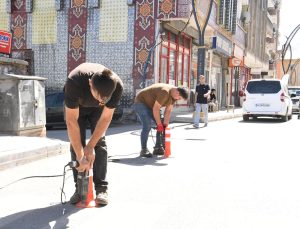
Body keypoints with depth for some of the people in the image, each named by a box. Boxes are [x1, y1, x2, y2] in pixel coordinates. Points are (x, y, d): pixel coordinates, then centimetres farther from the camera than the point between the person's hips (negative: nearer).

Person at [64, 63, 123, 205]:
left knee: (100, 143, -11)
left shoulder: (117, 86, -38)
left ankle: (101, 189, -6)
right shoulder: (74, 81, -44)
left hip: (97, 109, 1)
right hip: (76, 106, -1)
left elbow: (105, 118, -26)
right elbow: (71, 121, -39)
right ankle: (80, 188, -1)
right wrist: (80, 156, -39)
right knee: (76, 144, -10)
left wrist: (90, 146, -28)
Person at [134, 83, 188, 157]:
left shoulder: (173, 95, -6)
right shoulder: (165, 92, -34)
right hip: (141, 103, -9)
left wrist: (165, 124, -11)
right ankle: (143, 150, -15)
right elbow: (156, 109, -32)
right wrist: (159, 124, -24)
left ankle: (158, 148, 7)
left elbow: (168, 111, -5)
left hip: (150, 105, 9)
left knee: (162, 125, 2)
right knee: (147, 126, -22)